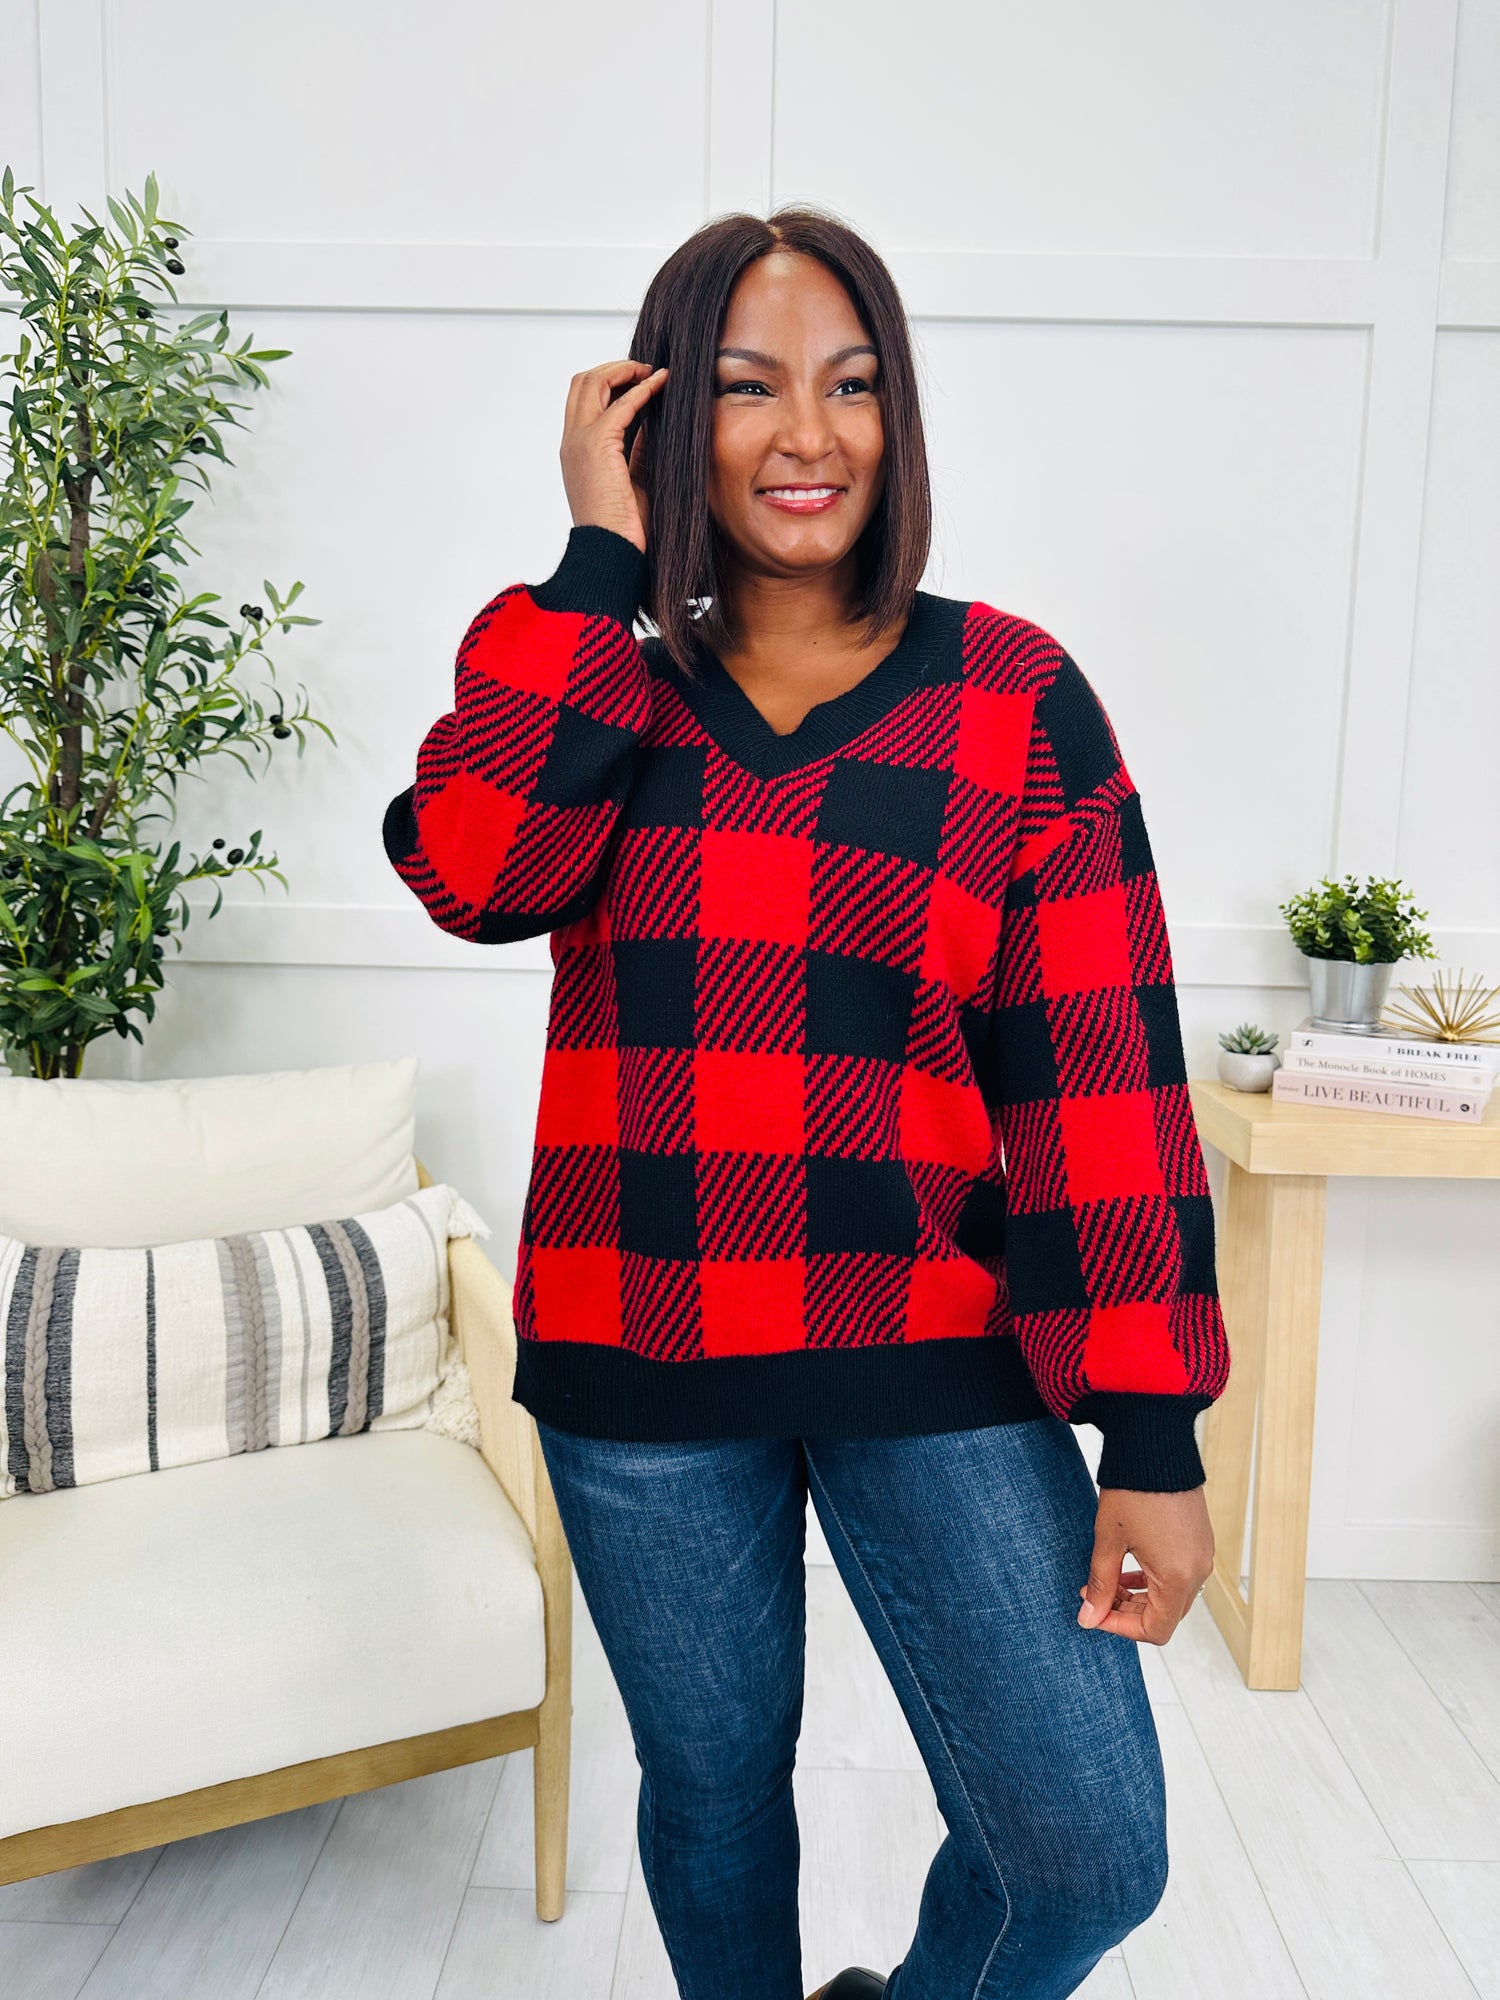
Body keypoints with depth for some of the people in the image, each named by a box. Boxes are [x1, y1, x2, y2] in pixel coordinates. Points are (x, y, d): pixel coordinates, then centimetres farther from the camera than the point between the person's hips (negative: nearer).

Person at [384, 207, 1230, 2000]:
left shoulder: (1013, 696, -3)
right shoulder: (595, 679, 4)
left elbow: (1099, 1073, -7)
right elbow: (475, 874, -18)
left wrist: (1153, 1431, -9)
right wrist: (601, 558, -13)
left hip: (938, 1353, -1)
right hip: (641, 1362, 2)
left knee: (1091, 1853, 0)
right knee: (713, 1786, 19)